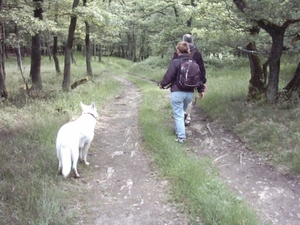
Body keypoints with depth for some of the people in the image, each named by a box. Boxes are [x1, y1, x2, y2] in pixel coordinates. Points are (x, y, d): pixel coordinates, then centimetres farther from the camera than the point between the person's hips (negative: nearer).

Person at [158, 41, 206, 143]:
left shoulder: (175, 62, -12)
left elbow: (168, 76, -10)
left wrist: (162, 84, 9)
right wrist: (201, 89, 23)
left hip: (177, 93, -6)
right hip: (190, 93, 6)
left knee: (178, 115, 2)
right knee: (181, 112, 23)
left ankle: (181, 136, 0)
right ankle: (178, 130, 35)